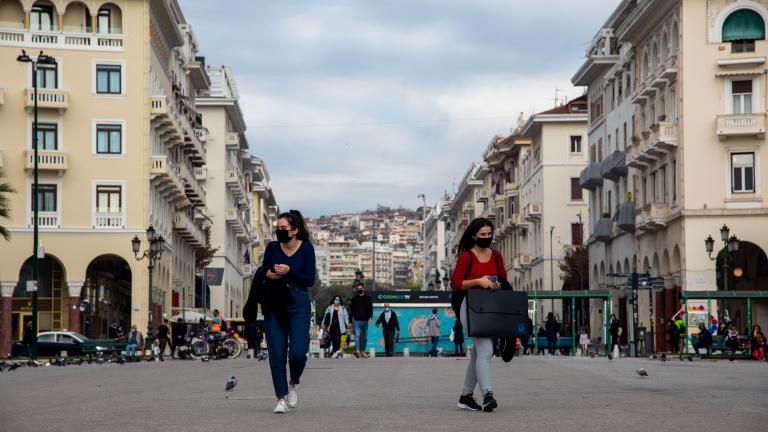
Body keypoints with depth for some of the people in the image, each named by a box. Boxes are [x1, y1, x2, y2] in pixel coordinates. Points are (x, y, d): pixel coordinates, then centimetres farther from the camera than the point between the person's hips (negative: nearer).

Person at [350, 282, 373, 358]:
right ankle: (358, 351, -24)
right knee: (357, 335, -15)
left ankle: (363, 351, 16)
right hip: (357, 320, -1)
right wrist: (351, 321, 6)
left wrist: (370, 317, -13)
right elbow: (351, 310, 10)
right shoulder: (354, 299, 7)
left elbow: (370, 308, 2)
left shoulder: (368, 298, 7)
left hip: (365, 320, 1)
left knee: (365, 337, 7)